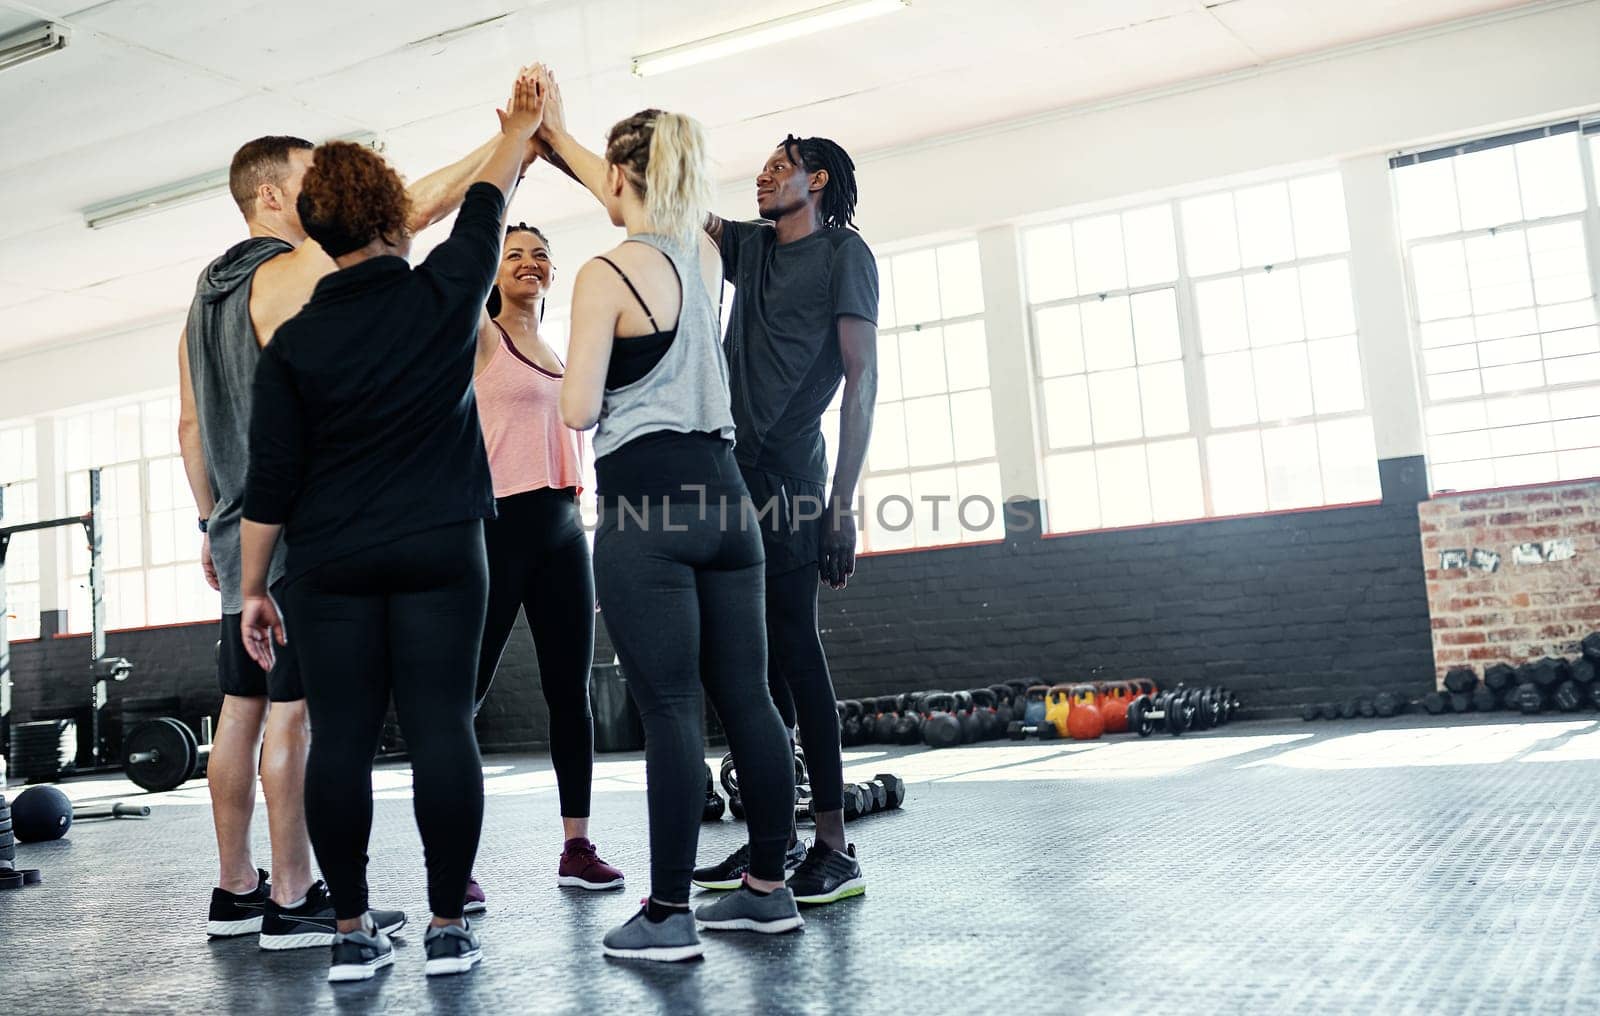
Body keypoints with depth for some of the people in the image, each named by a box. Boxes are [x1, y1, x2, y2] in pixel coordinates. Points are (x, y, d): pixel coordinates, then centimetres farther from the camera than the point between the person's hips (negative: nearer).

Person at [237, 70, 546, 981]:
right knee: (441, 729, 0)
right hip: (440, 552, -1)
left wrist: (254, 588, 8)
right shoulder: (444, 296, 0)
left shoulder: (293, 342, 1)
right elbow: (486, 207, 18)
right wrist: (521, 127, 35)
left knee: (341, 736, 4)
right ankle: (448, 928, 5)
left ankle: (353, 932, 10)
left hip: (329, 563, 1)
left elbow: (270, 481, 0)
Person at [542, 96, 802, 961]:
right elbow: (636, 199, 31)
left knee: (669, 710, -4)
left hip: (645, 507, -7)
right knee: (746, 698, 9)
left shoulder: (608, 274, -9)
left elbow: (578, 409, -13)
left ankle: (668, 914, 3)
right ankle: (769, 888, 18)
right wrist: (553, 131, 43)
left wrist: (574, 380, 11)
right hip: (720, 493, 7)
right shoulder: (703, 253, 12)